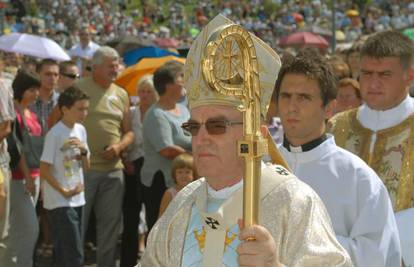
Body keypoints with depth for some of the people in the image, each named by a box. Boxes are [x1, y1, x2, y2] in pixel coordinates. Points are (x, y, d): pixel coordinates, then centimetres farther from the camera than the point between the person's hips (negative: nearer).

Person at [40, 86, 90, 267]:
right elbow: (44, 171, -14)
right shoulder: (55, 134, -16)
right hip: (60, 202, -7)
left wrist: (84, 150, -7)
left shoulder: (80, 130, 6)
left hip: (77, 199, 7)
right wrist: (64, 192, -13)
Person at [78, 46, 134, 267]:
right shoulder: (78, 89, -3)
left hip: (113, 168, 5)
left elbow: (128, 131, 16)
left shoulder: (121, 94, 12)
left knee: (111, 222, 10)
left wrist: (119, 146, -4)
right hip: (83, 167, -5)